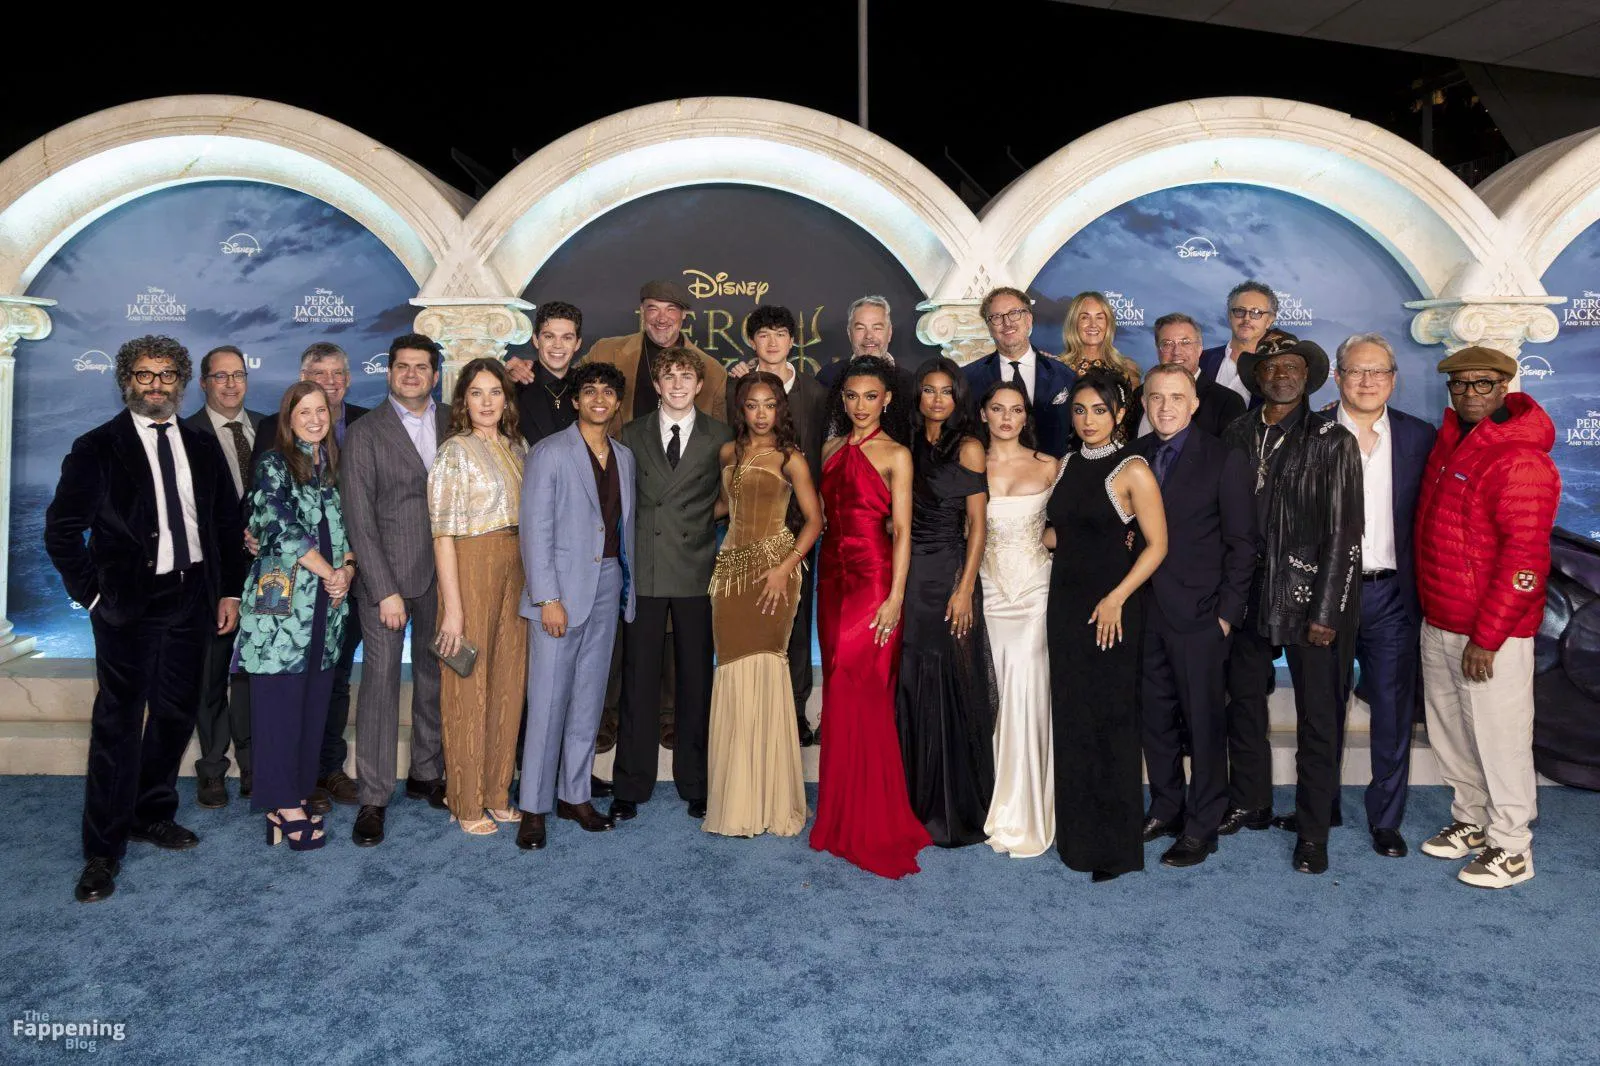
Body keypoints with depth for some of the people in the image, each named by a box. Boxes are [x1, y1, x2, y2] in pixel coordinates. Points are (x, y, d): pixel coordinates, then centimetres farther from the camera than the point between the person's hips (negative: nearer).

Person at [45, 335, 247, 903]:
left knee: (176, 713, 13)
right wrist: (93, 593, -7)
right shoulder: (98, 448, -3)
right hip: (129, 604, -4)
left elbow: (228, 525, 12)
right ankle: (102, 852, 9)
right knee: (118, 722, -1)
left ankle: (152, 814, 31)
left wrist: (229, 591, 7)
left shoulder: (202, 449, 9)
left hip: (192, 596, 4)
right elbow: (61, 530, -2)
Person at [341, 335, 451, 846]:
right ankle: (373, 798, 7)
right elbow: (360, 518, -6)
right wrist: (385, 590, -11)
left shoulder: (453, 426, 8)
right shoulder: (365, 433, -2)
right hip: (385, 576, -3)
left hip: (442, 574, 3)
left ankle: (426, 773, 28)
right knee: (380, 680, -2)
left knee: (435, 677, 12)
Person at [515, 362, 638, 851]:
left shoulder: (624, 457, 12)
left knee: (589, 699, 11)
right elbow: (535, 530, -10)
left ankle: (574, 795, 23)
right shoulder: (549, 453, -5)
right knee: (548, 700, -2)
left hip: (608, 587, 6)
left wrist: (627, 584, 8)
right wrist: (548, 598, -14)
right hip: (561, 588, -5)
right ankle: (534, 807, 9)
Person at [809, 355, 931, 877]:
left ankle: (870, 824, 6)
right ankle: (843, 817, 20)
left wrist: (895, 598, -15)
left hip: (872, 580, -6)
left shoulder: (895, 455, -4)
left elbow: (902, 531, -9)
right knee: (841, 693, 9)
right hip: (833, 577, 6)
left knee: (856, 695, -7)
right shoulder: (831, 449, 14)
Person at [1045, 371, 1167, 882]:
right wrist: (1036, 536, -3)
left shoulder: (1132, 470, -9)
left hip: (1111, 610, -6)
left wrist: (1116, 598, -17)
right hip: (1066, 603, 6)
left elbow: (1156, 544, -11)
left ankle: (1115, 845, 14)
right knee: (1072, 717, 10)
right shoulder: (1067, 465, 10)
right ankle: (1078, 834, 23)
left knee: (1109, 719, 1)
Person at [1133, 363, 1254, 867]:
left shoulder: (1225, 460, -4)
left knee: (1204, 721, 4)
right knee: (1154, 717, 13)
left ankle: (1201, 826, 16)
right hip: (1144, 612, 4)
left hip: (1198, 616, -4)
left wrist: (1228, 612, -9)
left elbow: (1241, 543, -4)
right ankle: (1165, 807, 29)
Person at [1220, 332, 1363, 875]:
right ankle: (1249, 803, 33)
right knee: (1243, 700, 14)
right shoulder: (1238, 434, 5)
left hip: (1310, 593, -4)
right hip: (1250, 591, 4)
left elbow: (1344, 533, -9)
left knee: (1317, 718, 3)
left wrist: (1325, 612, -12)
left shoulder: (1332, 441, -7)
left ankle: (1313, 831, 16)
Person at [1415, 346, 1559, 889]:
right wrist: (1431, 611, 15)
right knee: (1449, 733, 18)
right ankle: (1470, 823, 35)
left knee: (1500, 740, 4)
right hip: (1438, 623, 8)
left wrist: (1486, 639, -20)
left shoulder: (1520, 461, -17)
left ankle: (1510, 849, 20)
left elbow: (1525, 560, -20)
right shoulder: (1447, 442, 9)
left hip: (1492, 634, -8)